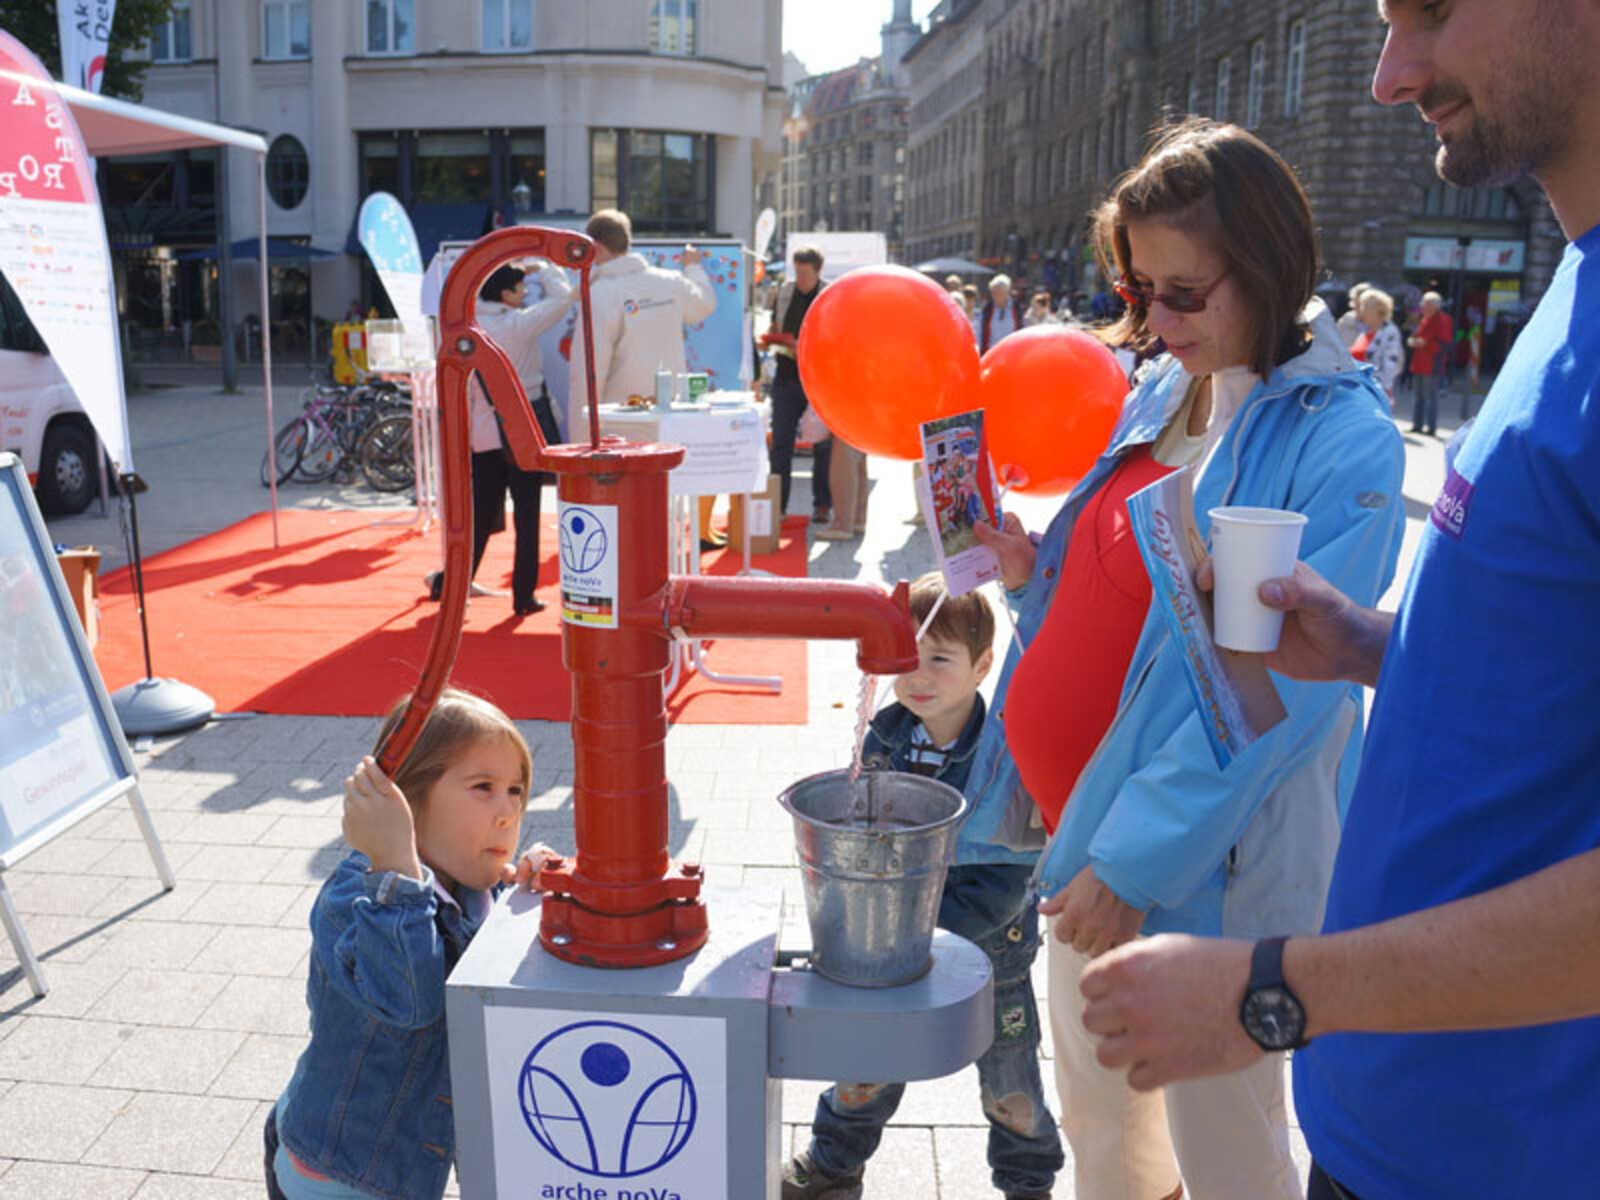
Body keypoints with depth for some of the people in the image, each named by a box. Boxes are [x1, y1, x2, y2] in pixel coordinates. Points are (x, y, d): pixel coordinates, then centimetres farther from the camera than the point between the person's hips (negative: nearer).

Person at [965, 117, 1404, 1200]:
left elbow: (1282, 687, -22)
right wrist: (1032, 569, -3)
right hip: (1089, 826, 7)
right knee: (1096, 1107, 23)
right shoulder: (1162, 394, 6)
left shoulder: (1342, 441, -17)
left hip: (1210, 864, -7)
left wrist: (1138, 858, -23)